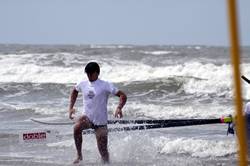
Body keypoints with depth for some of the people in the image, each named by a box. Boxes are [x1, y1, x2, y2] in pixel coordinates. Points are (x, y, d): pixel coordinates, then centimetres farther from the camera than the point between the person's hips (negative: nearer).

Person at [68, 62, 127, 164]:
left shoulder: (105, 85, -10)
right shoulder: (83, 84, 3)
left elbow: (123, 96, -12)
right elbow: (74, 91, 26)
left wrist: (119, 108, -31)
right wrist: (71, 107, 15)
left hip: (101, 121, -2)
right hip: (87, 117, 2)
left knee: (103, 151, -2)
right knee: (77, 127, -32)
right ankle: (79, 155, -19)